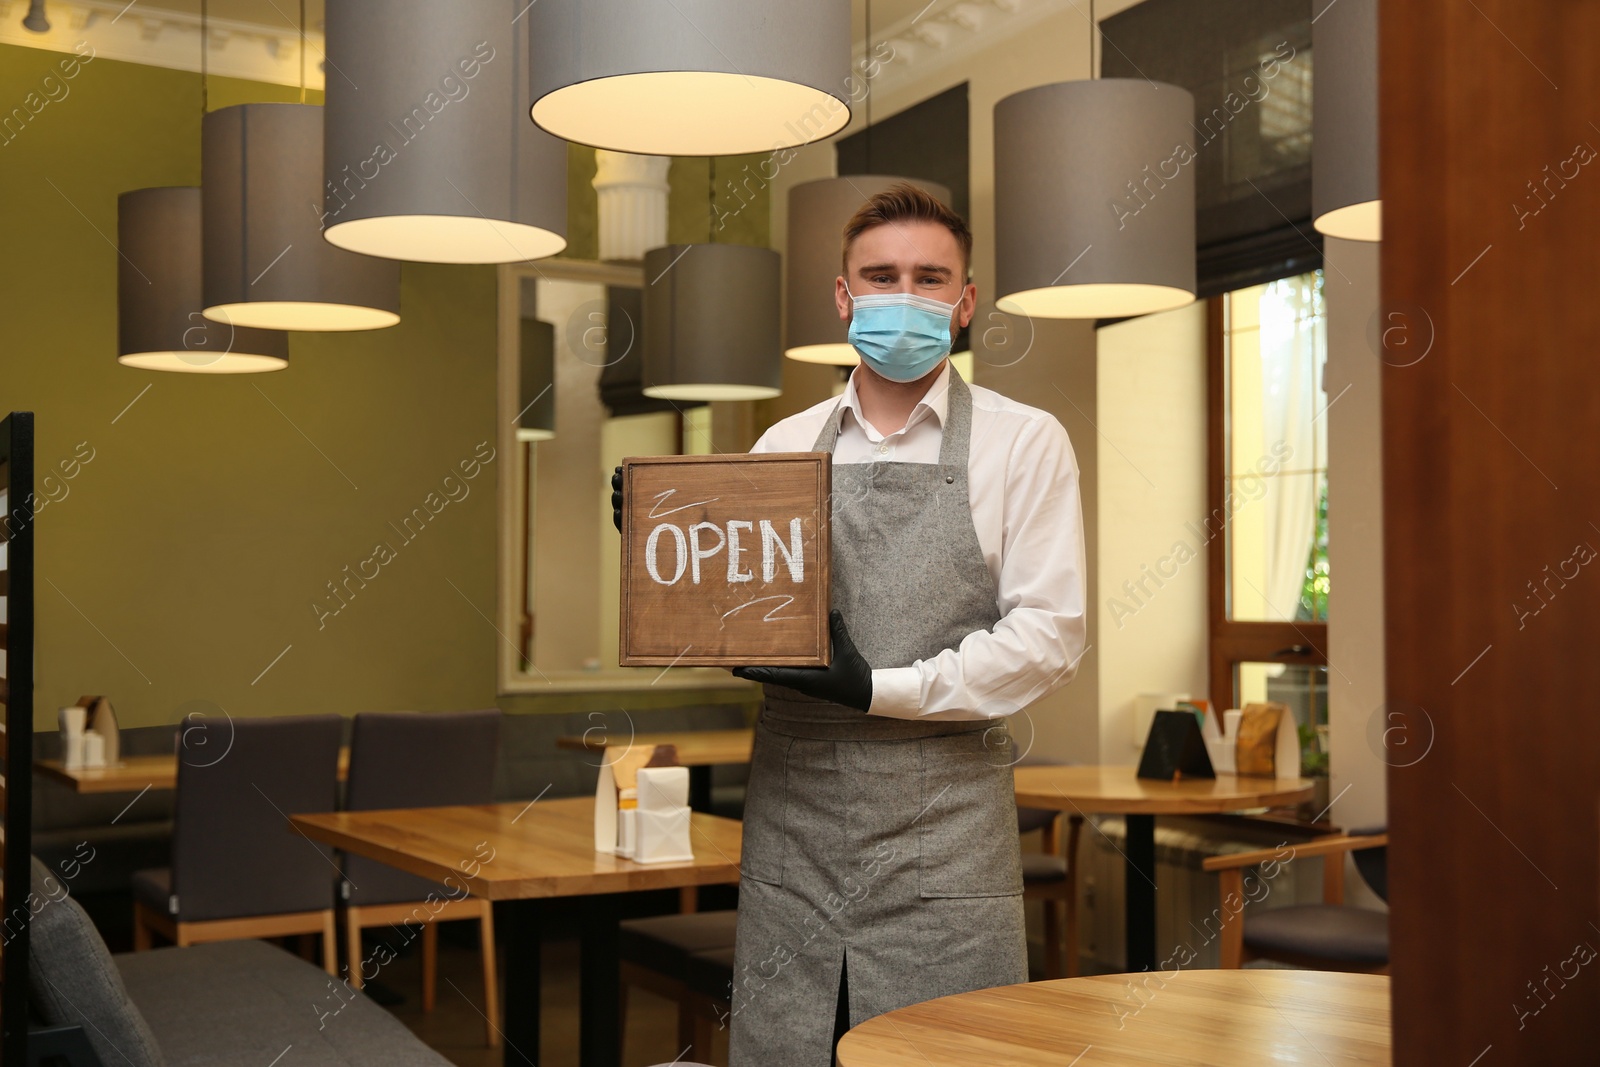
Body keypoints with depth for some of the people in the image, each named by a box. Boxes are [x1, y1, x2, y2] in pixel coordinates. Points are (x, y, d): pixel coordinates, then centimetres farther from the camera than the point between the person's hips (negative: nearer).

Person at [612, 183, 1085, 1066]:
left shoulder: (1023, 441, 1)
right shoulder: (783, 445, 12)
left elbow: (1048, 636, -7)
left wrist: (881, 688, -15)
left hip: (941, 831, -3)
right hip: (790, 813, 3)